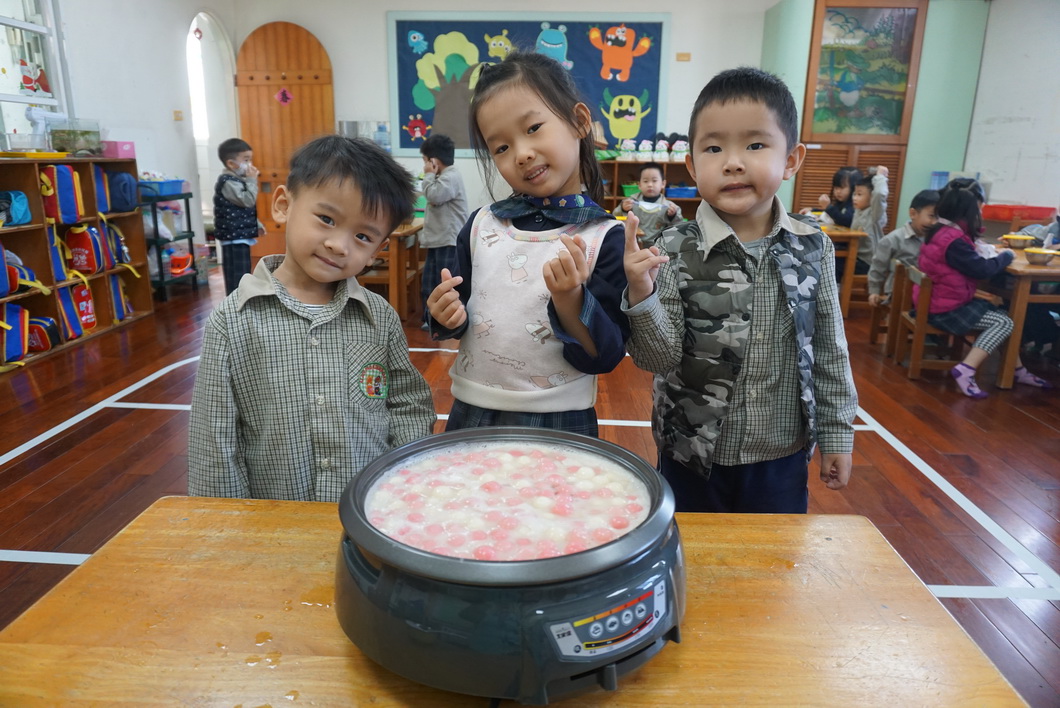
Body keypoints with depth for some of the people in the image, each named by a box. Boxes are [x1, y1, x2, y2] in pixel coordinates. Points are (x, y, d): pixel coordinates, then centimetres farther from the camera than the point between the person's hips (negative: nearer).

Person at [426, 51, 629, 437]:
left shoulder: (606, 238, -11)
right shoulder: (482, 225, 0)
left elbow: (605, 358, -12)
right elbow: (458, 314, 11)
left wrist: (570, 299, -26)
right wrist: (448, 316, -10)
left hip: (558, 425, -3)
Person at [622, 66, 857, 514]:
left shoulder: (813, 247, -6)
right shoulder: (673, 251, -14)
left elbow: (830, 350, 3)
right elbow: (658, 359, -15)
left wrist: (837, 434, 7)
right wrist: (642, 296, -31)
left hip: (783, 457, 2)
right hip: (692, 459, -2)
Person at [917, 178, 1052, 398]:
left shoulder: (940, 230, 7)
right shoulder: (953, 240, -24)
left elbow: (969, 260, 20)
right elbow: (982, 270, -21)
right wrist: (1005, 255, -4)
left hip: (938, 302, 10)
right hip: (945, 310, -10)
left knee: (1000, 313, 14)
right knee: (1004, 323, -7)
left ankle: (1018, 370, 21)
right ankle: (965, 370, -15)